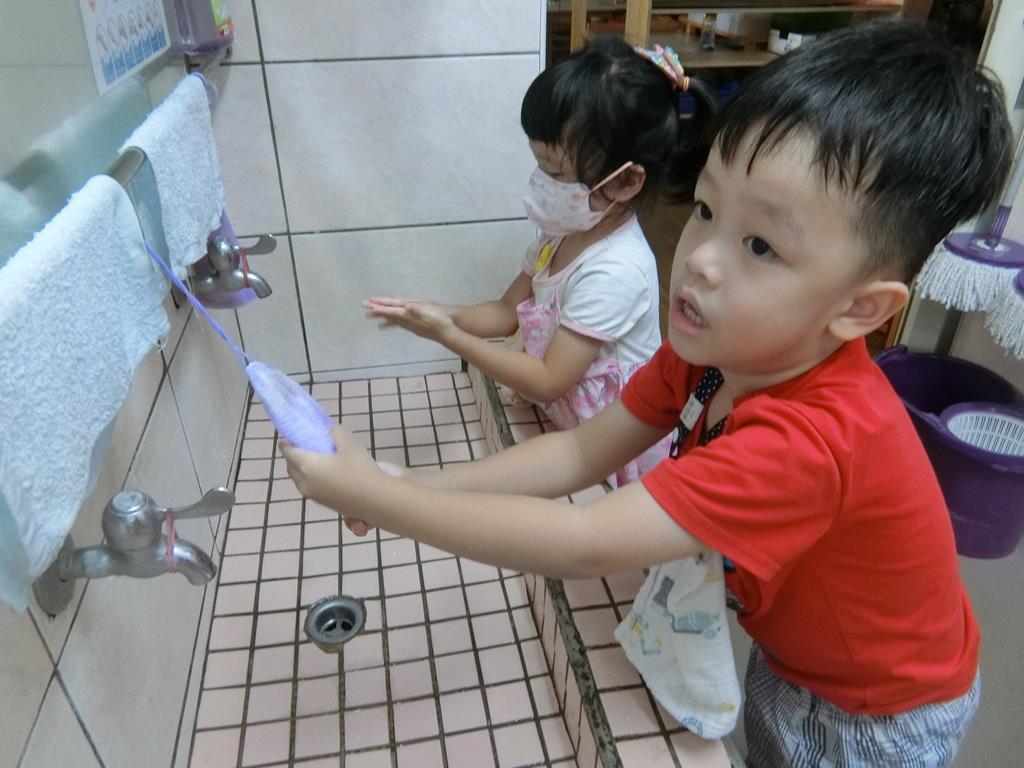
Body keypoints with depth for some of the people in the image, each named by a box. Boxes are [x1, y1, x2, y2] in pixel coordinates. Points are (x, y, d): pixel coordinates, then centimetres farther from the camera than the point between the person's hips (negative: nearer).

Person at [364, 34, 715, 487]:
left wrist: (448, 336, -24)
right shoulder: (566, 230, -4)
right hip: (568, 423, 8)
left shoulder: (615, 271, -30)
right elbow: (509, 311, 6)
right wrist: (441, 313, -12)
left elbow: (546, 382, -26)